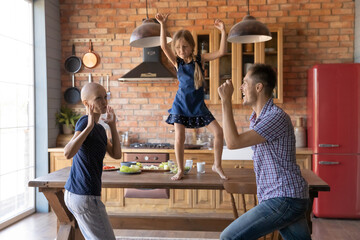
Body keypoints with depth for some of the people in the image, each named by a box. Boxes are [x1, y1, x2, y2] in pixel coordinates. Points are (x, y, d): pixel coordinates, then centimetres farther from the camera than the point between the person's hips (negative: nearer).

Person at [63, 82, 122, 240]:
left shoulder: (99, 128, 13)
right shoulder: (84, 122, -15)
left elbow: (116, 155, 9)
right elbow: (68, 153, -29)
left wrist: (112, 125, 6)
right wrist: (89, 126, -30)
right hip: (84, 195, -10)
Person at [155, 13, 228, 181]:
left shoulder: (200, 59, -2)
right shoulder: (176, 61, -2)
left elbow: (221, 52, -12)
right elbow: (163, 46, -17)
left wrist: (223, 31, -20)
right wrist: (163, 25, -26)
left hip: (198, 105, 1)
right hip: (181, 104, 0)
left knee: (219, 132, -6)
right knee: (179, 138, -3)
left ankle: (217, 165, 12)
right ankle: (180, 170, 15)